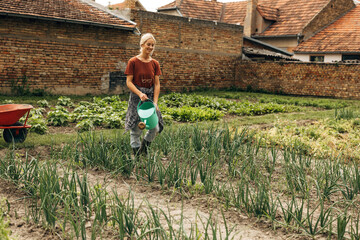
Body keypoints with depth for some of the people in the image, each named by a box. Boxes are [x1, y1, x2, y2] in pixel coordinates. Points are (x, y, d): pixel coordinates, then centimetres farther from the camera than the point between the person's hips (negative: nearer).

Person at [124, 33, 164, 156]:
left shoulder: (155, 63, 6)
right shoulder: (133, 62, -4)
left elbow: (157, 84, 4)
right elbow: (129, 82, -6)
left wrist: (155, 102, -7)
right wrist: (140, 94, -19)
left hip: (151, 96, 3)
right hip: (136, 97, -3)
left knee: (155, 128, -4)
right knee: (136, 129, 1)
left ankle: (144, 145, 24)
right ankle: (136, 154, 17)